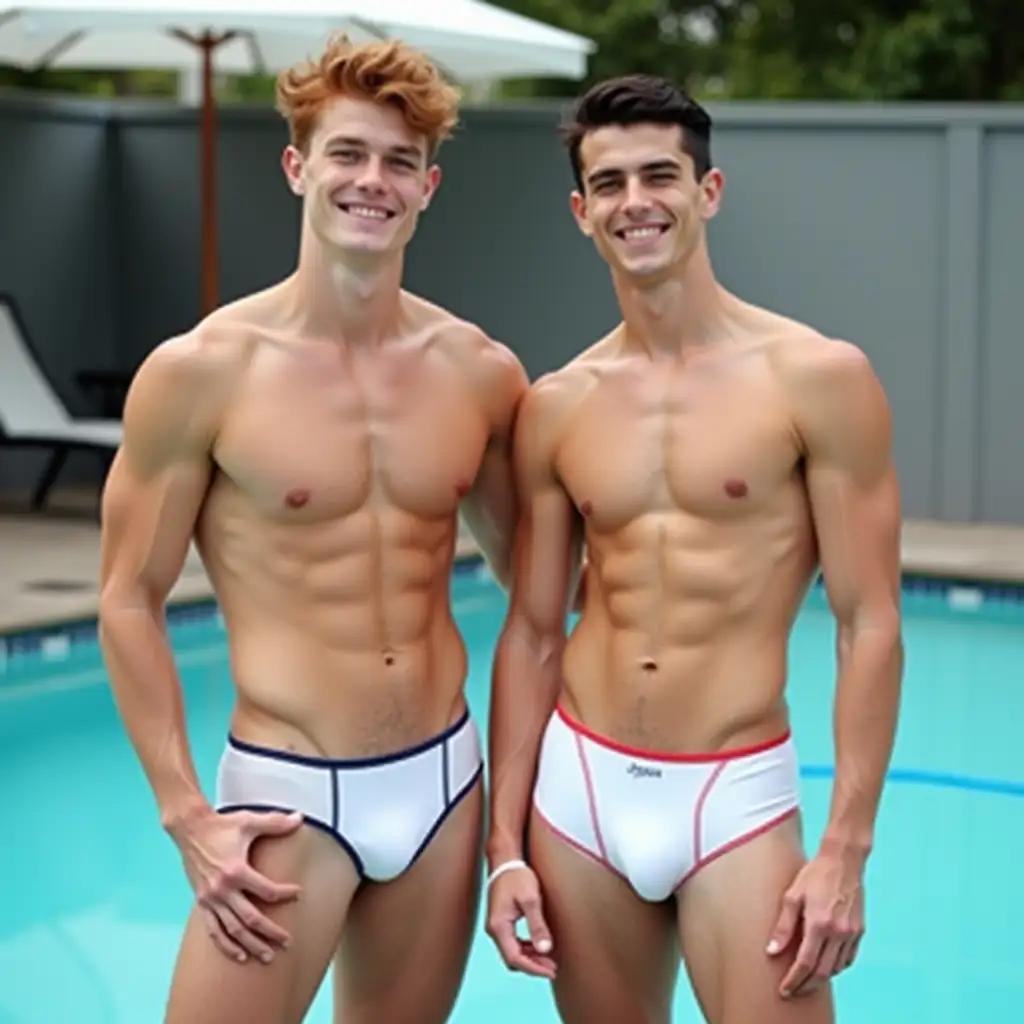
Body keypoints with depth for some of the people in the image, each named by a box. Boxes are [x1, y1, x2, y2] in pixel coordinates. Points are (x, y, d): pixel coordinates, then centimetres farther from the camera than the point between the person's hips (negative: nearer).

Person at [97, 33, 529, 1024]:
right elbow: (129, 601, -5)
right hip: (288, 792, -4)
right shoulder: (202, 370, -10)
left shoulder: (480, 372, 2)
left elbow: (524, 568, 16)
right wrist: (186, 816, -11)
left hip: (445, 778, 4)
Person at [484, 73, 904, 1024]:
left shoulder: (818, 378, -6)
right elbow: (531, 634, 9)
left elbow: (869, 627, -6)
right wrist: (506, 845, 5)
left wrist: (845, 850, -12)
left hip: (737, 798, -3)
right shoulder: (556, 408, 4)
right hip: (577, 790, 3)